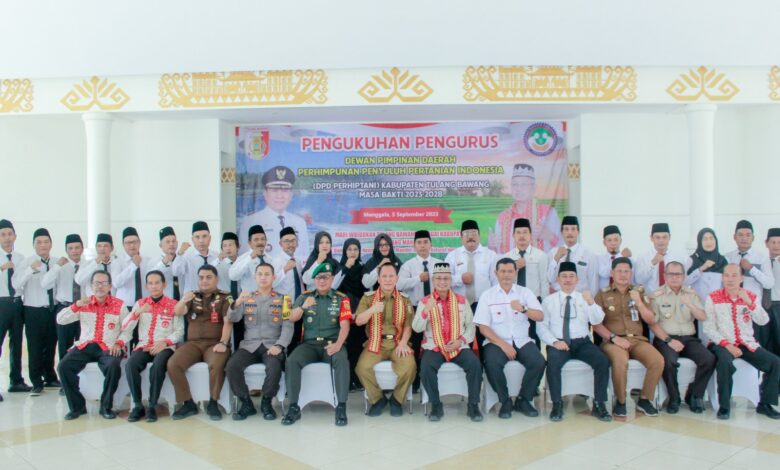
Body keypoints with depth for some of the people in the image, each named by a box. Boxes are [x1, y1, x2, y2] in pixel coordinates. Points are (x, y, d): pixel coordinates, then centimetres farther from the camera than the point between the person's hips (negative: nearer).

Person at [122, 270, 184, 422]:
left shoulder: (174, 305, 2)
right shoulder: (140, 303, 13)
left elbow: (179, 331, -2)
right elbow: (125, 328, 6)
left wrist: (165, 342, -18)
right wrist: (137, 312, -10)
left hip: (165, 347, -3)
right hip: (144, 346, 3)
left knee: (158, 365, -36)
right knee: (130, 365, -29)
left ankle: (152, 406, -22)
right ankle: (138, 405, -16)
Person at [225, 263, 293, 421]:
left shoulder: (283, 299, 10)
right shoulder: (247, 298, 16)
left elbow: (288, 326, 1)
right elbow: (232, 319, 3)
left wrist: (279, 345, -16)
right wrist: (236, 303, -18)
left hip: (272, 345, -2)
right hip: (249, 345, 2)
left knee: (274, 367, -33)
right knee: (231, 366, -26)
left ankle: (266, 402, -7)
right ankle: (246, 403, -6)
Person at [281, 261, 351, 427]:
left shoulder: (341, 299, 6)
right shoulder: (305, 296, 13)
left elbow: (345, 325, -5)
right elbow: (292, 318, 5)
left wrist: (338, 344, -24)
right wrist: (303, 307, -17)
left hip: (331, 343, -2)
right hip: (309, 344, 2)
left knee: (341, 360, -34)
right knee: (292, 361, -27)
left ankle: (341, 407, -29)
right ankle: (293, 407, -18)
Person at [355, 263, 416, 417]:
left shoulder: (405, 299, 9)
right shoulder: (368, 297, 5)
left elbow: (408, 325, 5)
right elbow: (358, 321, -5)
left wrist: (403, 343, -13)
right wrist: (372, 310, -25)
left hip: (397, 343, 0)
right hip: (375, 343, 0)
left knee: (409, 366, -28)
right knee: (362, 367, -27)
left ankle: (397, 399, 0)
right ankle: (377, 398, 1)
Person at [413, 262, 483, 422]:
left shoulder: (462, 300, 9)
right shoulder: (424, 301, 4)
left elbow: (471, 326, 7)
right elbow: (416, 328, -6)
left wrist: (460, 340, -10)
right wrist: (426, 311, -23)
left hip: (459, 347, 1)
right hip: (434, 347, -1)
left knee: (475, 364, -27)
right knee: (426, 367, -31)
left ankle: (473, 405, -9)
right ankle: (436, 405, -10)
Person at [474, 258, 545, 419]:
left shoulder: (525, 292, 7)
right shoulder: (487, 295, 2)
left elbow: (540, 317, -3)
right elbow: (483, 327, -4)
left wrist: (523, 309, -23)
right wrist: (503, 344, -16)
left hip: (522, 341, 2)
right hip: (497, 341, -2)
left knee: (538, 362, -25)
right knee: (492, 364, -32)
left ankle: (523, 400, -2)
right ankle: (505, 401, -7)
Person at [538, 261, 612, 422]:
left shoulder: (585, 298, 13)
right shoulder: (549, 300, 8)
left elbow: (597, 321, -2)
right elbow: (541, 326, 2)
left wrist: (591, 303, -21)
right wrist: (554, 341, -15)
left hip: (582, 342, 2)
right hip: (558, 343, -2)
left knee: (603, 361, -25)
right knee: (553, 363, -33)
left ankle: (599, 404, -12)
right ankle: (557, 404, -20)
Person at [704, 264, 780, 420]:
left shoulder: (751, 297, 7)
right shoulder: (713, 298, -2)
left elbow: (763, 321, -6)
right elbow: (708, 328, -6)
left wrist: (749, 303, -19)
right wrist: (727, 344, -17)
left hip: (747, 344, 4)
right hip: (722, 344, -4)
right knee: (725, 362, -35)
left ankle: (764, 404, 3)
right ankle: (724, 406, -18)